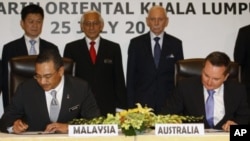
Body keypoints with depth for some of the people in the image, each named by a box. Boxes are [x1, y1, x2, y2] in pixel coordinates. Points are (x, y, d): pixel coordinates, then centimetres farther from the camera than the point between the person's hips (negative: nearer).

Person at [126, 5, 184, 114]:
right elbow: (130, 76, 5)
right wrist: (131, 104, -1)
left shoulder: (175, 44, 6)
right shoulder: (136, 43, 5)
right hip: (142, 102, 0)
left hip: (169, 103, 1)